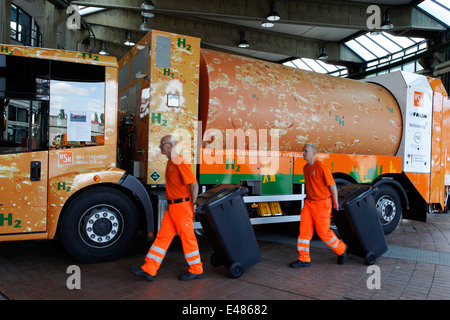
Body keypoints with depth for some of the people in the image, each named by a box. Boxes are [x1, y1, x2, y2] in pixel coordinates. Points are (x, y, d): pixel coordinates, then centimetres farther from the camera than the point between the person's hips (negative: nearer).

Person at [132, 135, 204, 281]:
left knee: (188, 238, 2)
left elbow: (194, 184, -19)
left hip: (182, 206, -9)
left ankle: (196, 270, 17)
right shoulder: (170, 162, 16)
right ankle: (149, 270, 12)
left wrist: (192, 205, -12)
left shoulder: (180, 162, -15)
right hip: (172, 207, 9)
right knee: (162, 236, 8)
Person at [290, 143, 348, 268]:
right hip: (308, 203, 7)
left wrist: (336, 203, -7)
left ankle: (341, 249, 28)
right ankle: (304, 259, 8)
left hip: (322, 204, -7)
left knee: (323, 232, 2)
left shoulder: (321, 167, -18)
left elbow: (332, 185, -13)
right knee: (304, 230, 1)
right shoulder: (305, 168, 8)